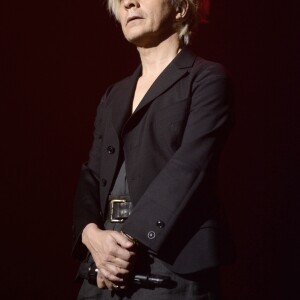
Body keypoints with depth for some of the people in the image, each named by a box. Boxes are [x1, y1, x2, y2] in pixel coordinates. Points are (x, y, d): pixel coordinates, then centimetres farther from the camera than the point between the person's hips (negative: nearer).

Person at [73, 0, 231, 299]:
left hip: (173, 265, -5)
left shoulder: (207, 79, 2)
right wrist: (92, 234, -7)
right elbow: (91, 177, 13)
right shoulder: (114, 95, 21)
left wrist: (129, 239, -17)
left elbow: (189, 167, -11)